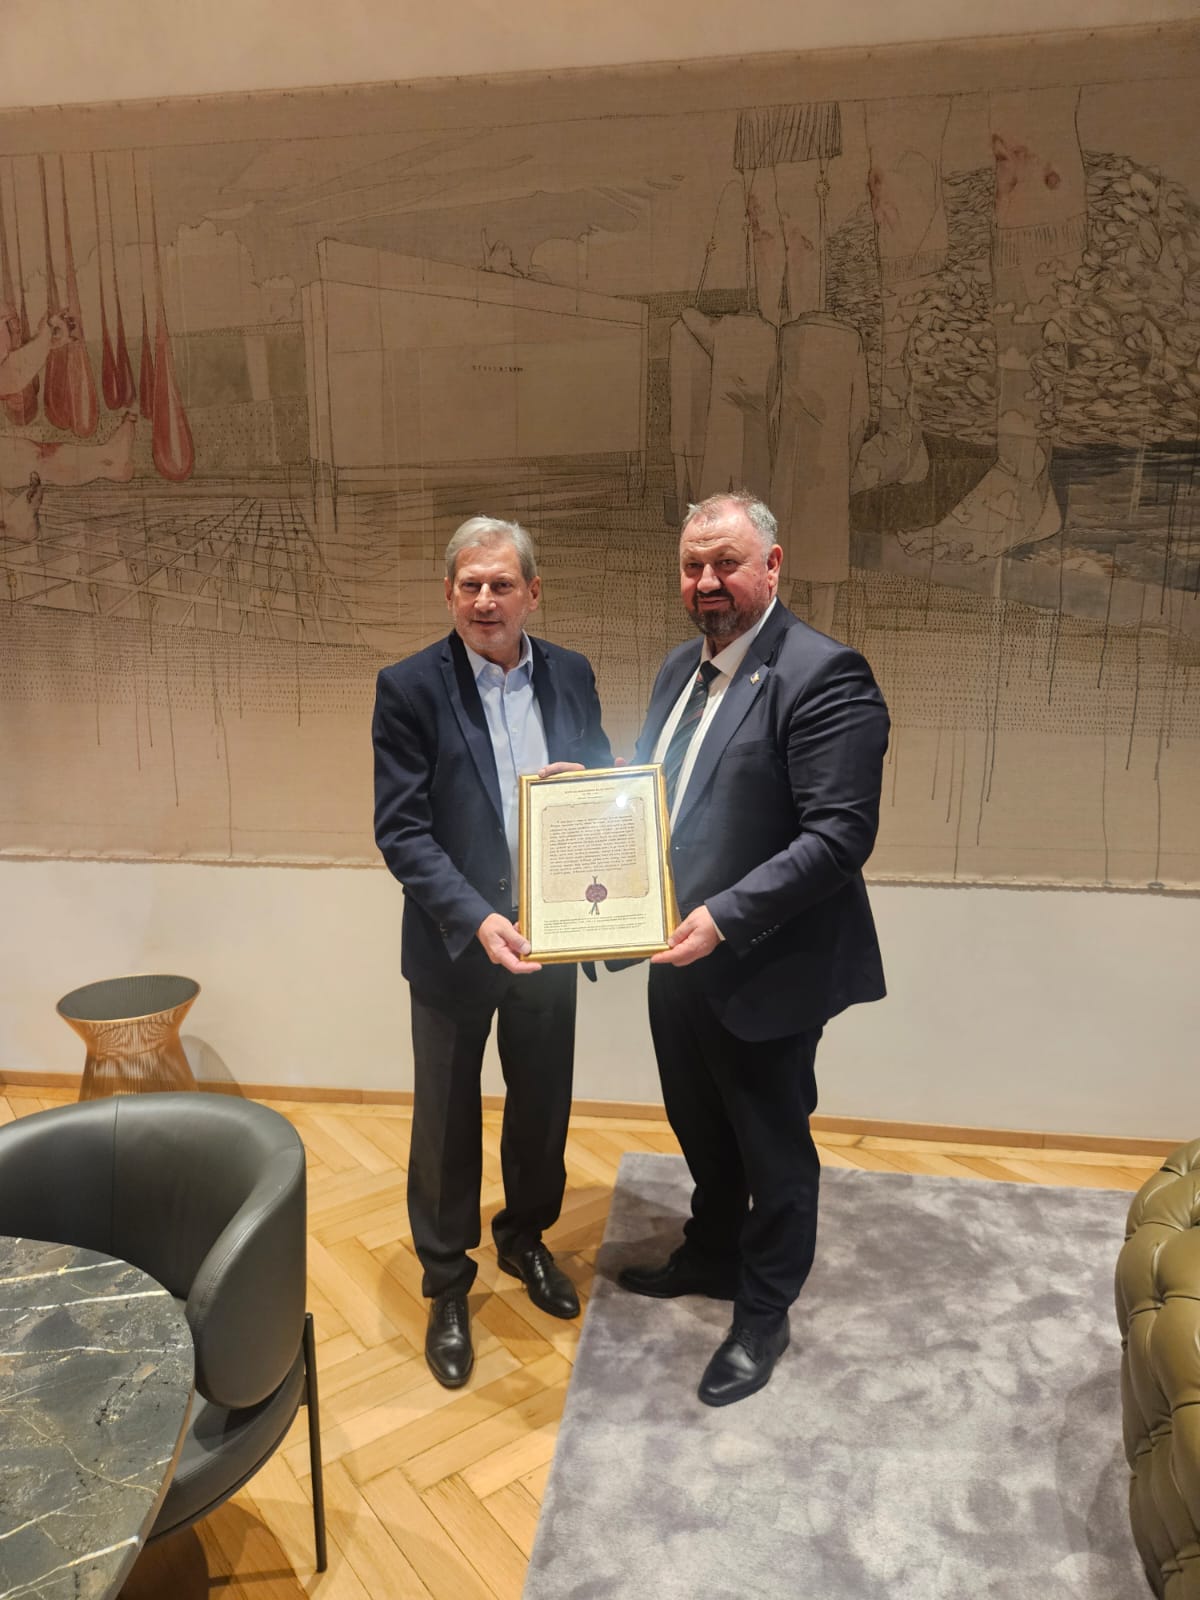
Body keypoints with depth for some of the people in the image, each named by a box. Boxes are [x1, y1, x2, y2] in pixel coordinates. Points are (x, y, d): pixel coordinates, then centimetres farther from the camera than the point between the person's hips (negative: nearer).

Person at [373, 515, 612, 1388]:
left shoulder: (570, 675, 0)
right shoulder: (409, 687, -12)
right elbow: (401, 828, -16)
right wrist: (476, 920, -27)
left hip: (548, 934, 4)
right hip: (455, 941, -3)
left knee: (544, 1099, 20)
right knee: (448, 1118, 12)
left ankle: (526, 1236, 46)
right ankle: (447, 1284, 34)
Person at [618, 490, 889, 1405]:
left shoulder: (823, 675, -20)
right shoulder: (681, 668, 7)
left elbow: (841, 835, -25)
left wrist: (726, 918, -30)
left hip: (765, 969, -8)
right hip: (680, 957, 8)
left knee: (772, 1149, 13)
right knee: (701, 1127, 26)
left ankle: (763, 1315, 35)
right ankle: (711, 1255, 50)